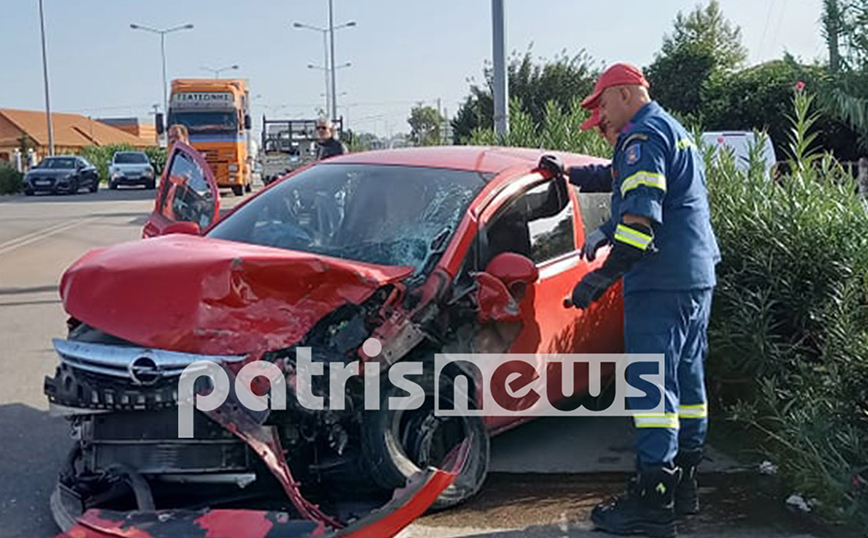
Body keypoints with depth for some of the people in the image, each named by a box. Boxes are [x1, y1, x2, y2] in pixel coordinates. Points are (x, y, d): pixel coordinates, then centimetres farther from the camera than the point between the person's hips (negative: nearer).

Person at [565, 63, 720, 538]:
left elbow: (642, 217, -23)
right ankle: (682, 487, 23)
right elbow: (624, 183, 36)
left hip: (661, 283, -11)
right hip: (697, 276, 11)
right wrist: (571, 175, 36)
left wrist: (602, 276, -25)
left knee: (652, 386, -9)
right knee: (687, 379, 13)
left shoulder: (644, 136, -11)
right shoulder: (675, 133, 22)